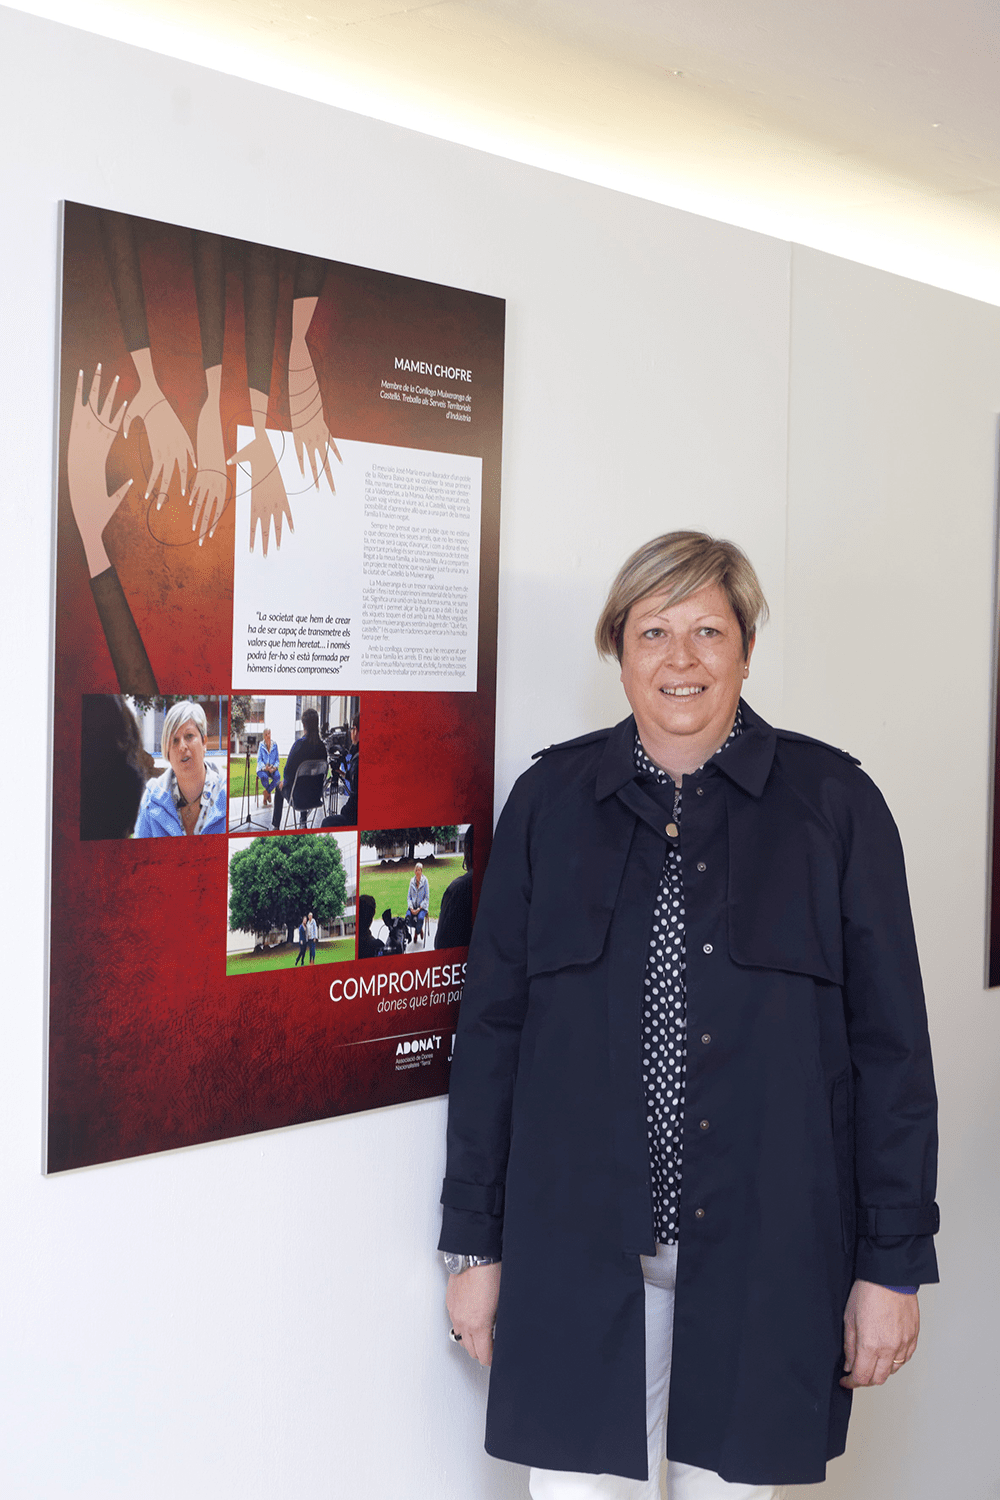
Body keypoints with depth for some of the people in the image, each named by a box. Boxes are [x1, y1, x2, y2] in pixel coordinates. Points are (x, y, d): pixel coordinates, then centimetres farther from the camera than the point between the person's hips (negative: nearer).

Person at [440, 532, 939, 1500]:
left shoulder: (832, 803, -1)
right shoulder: (550, 800, 3)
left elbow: (891, 1046, 0)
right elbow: (491, 1028, 5)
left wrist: (893, 1264, -2)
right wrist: (475, 1242, 4)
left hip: (765, 1250, 0)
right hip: (579, 1243, 1)